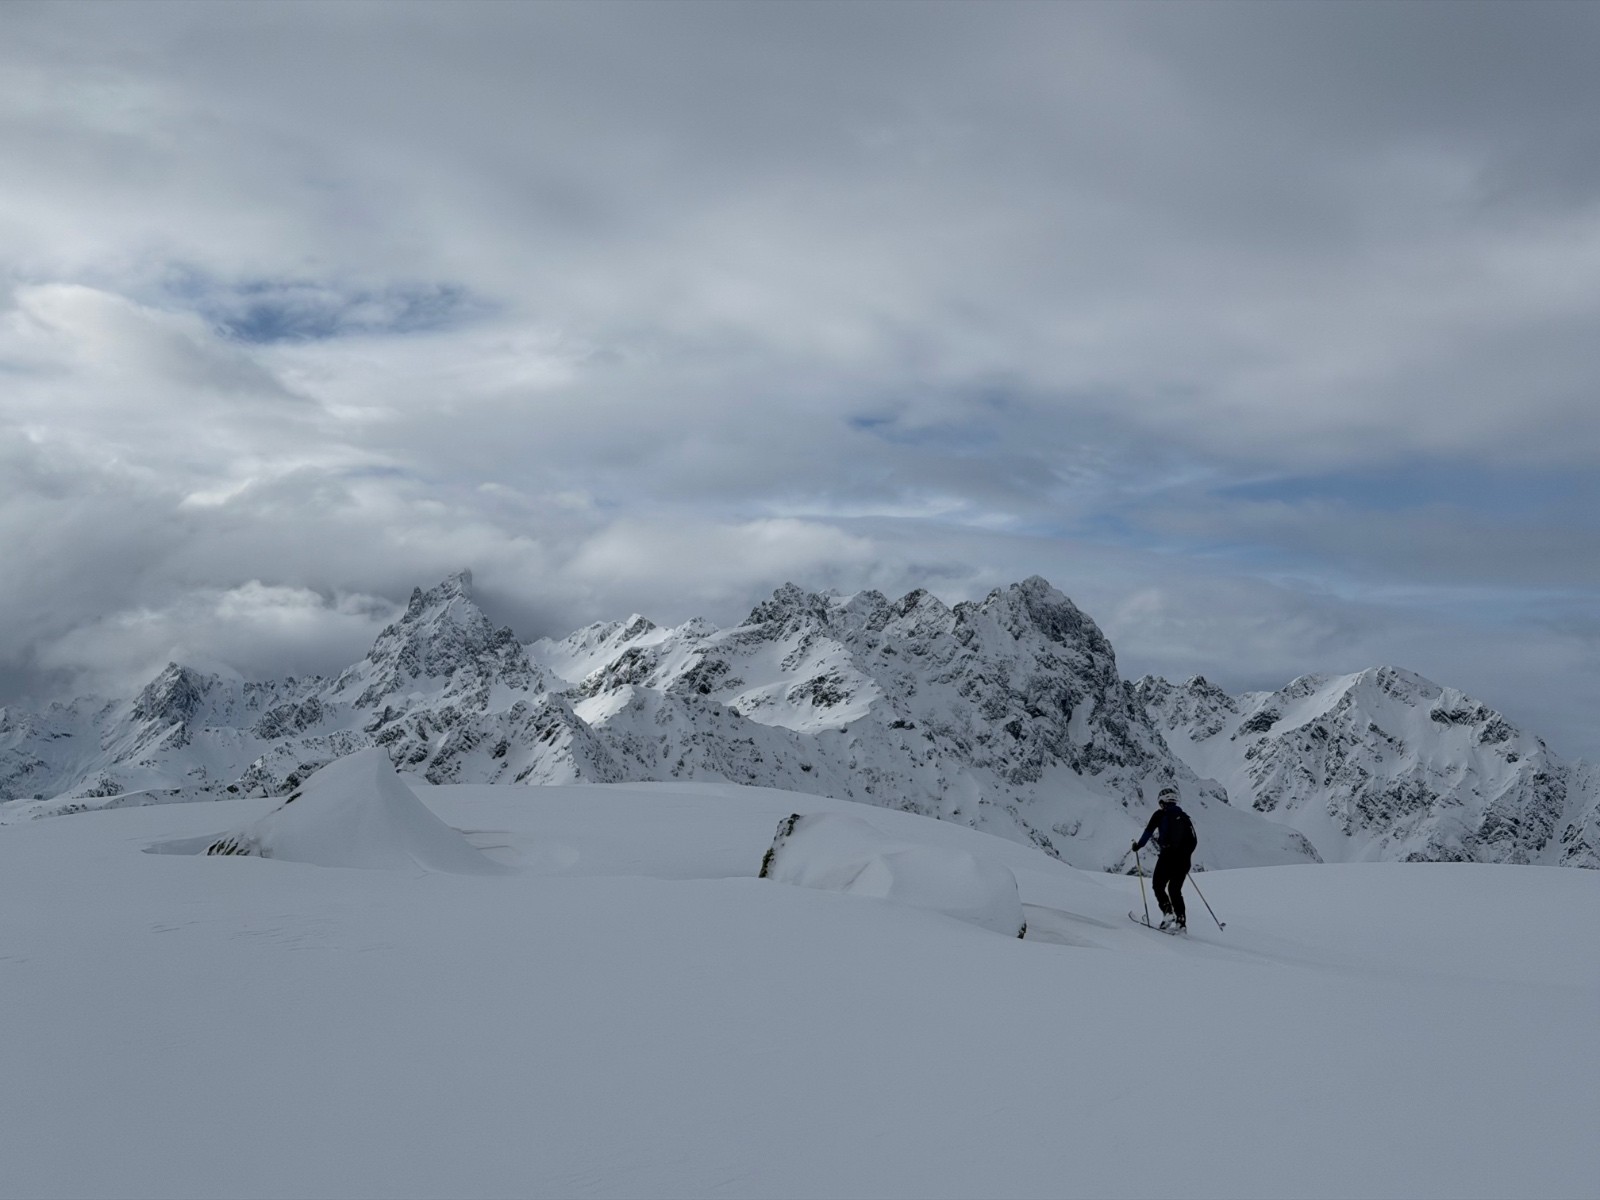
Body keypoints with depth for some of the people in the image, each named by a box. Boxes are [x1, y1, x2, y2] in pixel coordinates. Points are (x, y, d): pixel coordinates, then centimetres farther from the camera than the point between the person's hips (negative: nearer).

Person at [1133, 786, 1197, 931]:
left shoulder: (1160, 814, 1)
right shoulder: (1184, 816, 16)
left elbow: (1148, 832, -4)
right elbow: (1194, 840, 16)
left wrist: (1138, 846, 11)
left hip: (1168, 856, -5)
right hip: (1183, 859, 5)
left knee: (1158, 886, 9)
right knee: (1175, 890, 15)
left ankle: (1168, 913, -11)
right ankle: (1181, 920, 4)